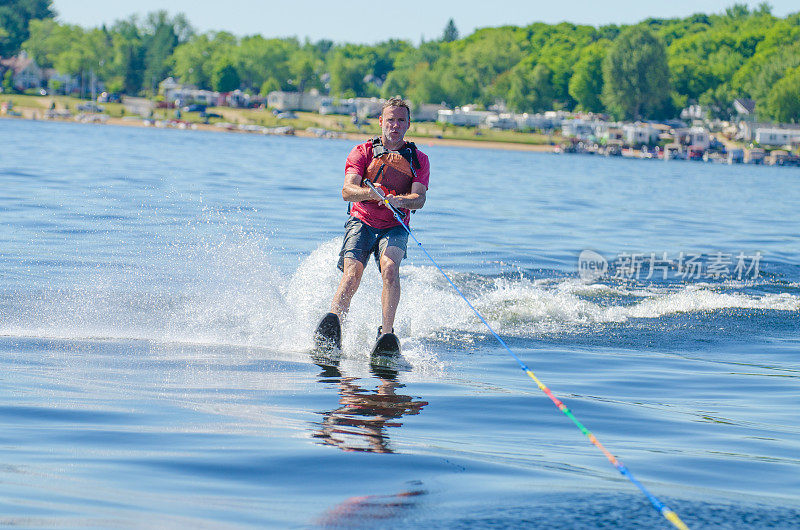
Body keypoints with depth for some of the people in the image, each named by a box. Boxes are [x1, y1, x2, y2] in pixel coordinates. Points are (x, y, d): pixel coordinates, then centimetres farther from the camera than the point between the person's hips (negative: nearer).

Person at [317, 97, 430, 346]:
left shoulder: (418, 159, 6)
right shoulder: (362, 152, 3)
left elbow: (419, 199, -8)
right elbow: (347, 191, -11)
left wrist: (398, 200, -31)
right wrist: (370, 192, -32)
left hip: (395, 227, 0)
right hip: (362, 222, 0)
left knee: (390, 267, -28)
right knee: (352, 275, -22)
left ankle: (386, 332, -30)